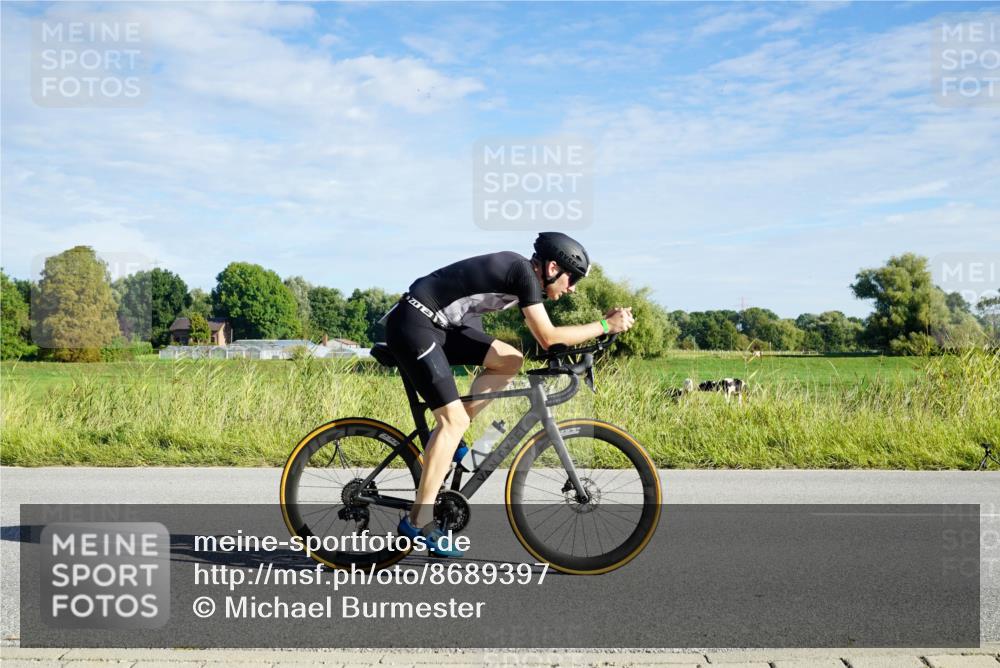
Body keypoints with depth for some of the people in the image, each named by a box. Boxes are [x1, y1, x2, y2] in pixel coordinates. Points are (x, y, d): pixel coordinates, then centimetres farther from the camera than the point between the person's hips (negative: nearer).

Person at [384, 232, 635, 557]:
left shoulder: (523, 273, 12)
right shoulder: (524, 272, -15)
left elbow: (544, 337, 18)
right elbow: (548, 338, -16)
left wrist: (604, 322, 13)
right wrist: (606, 326, -8)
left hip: (438, 324, 9)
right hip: (412, 323, -9)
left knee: (510, 360, 6)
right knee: (454, 419, -11)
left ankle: (446, 437, 9)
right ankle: (419, 521, -7)